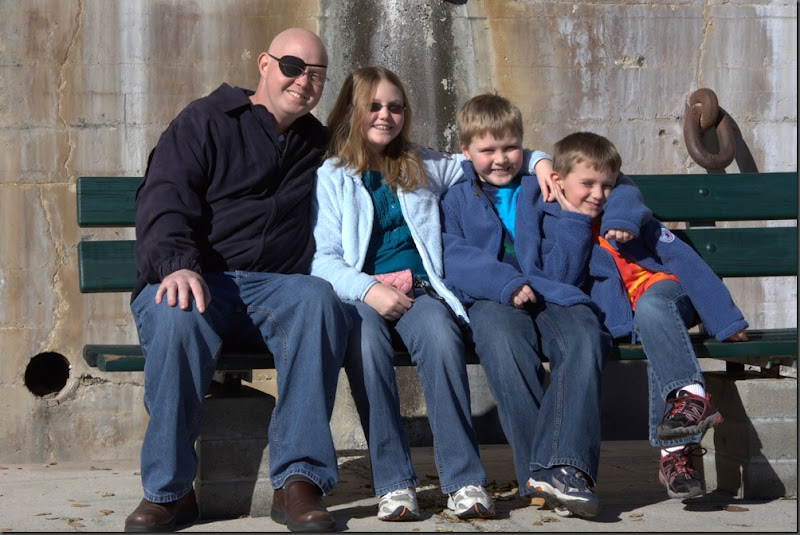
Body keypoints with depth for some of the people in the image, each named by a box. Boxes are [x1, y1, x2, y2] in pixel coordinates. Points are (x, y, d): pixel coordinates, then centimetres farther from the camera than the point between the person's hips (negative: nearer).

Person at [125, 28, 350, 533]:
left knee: (319, 299, -33)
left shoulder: (317, 143, 23)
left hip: (274, 287, 3)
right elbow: (164, 203, -6)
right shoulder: (206, 122, 8)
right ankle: (168, 490, -25)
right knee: (178, 317, -39)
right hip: (193, 281, -3)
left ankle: (299, 479, -33)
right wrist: (178, 266, -25)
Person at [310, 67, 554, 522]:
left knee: (441, 337, -35)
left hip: (419, 290, 2)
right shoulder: (331, 177, 13)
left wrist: (538, 160, 15)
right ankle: (394, 484, -34)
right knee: (366, 341, -38)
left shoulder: (424, 167, 23)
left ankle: (465, 480, -37)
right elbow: (323, 259, 2)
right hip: (360, 295, -1)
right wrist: (368, 289, -15)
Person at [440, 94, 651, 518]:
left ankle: (563, 468, -43)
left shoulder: (545, 188, 28)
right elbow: (452, 257, 3)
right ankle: (536, 470, -39)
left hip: (553, 295, 2)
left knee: (585, 339, -33)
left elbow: (622, 188, 31)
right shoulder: (456, 200, 22)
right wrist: (505, 282, -14)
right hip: (491, 301, -1)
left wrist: (622, 218, 7)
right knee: (503, 341, -37)